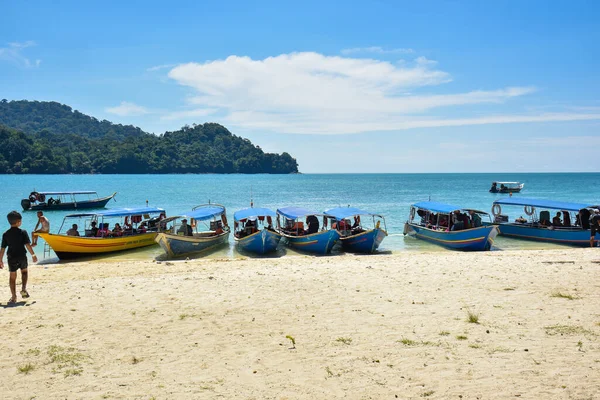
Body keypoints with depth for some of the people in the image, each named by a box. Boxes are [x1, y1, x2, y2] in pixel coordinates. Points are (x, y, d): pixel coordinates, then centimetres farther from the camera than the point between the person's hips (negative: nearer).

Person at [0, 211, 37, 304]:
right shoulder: (23, 232, -9)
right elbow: (27, 245, -13)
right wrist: (33, 255, -7)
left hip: (11, 258, 1)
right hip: (22, 256, -1)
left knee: (12, 276, 8)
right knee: (24, 271, 23)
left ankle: (13, 297, 8)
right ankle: (23, 289, 8)